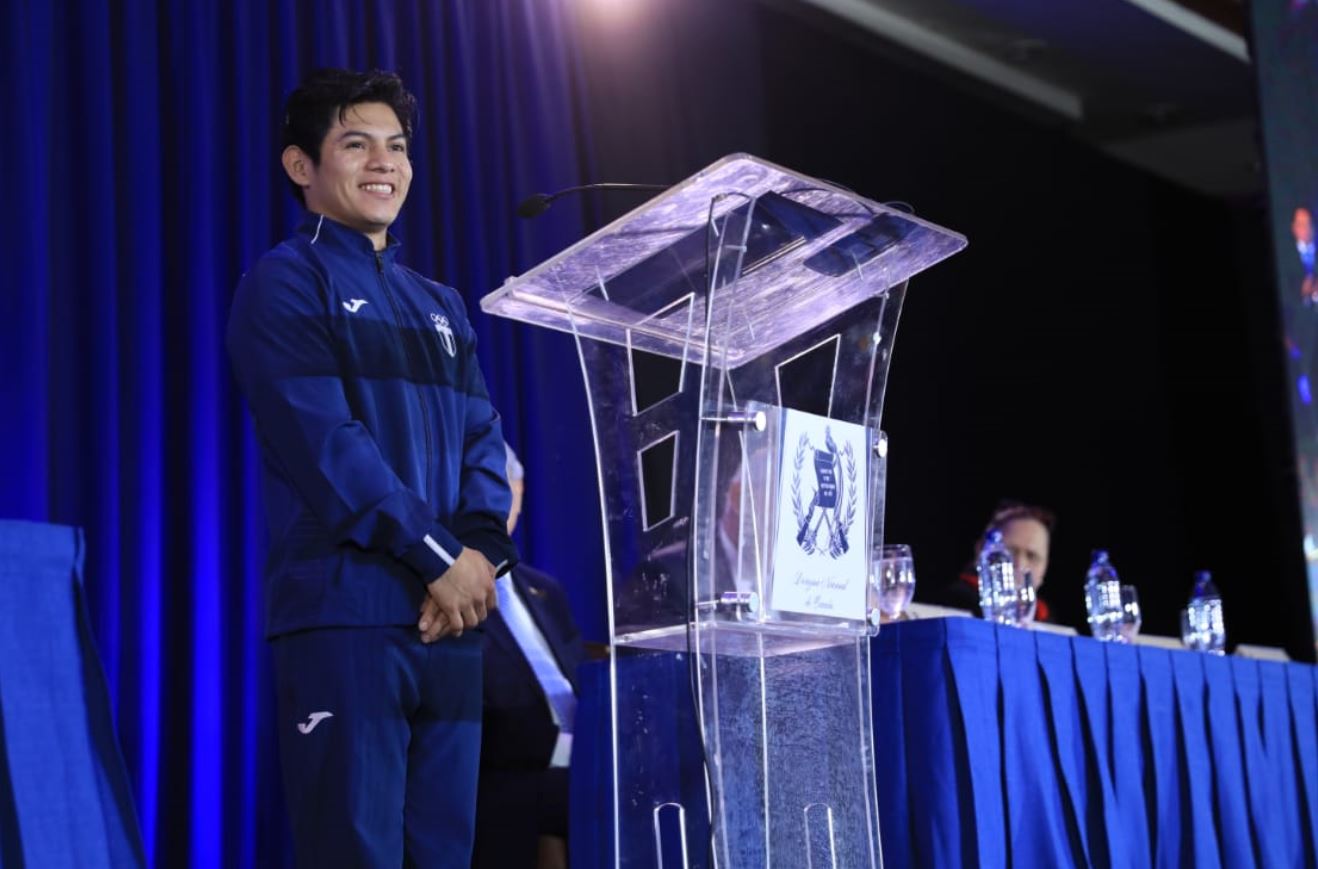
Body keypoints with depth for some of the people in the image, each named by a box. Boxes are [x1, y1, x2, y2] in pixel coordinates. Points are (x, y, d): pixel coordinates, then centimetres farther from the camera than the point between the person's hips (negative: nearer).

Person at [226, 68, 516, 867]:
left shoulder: (440, 308, 22)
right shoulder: (286, 283, 1)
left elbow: (483, 442, 13)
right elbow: (322, 440, -11)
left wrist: (483, 551, -7)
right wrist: (441, 557, -14)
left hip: (451, 618, 6)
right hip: (345, 613, -6)